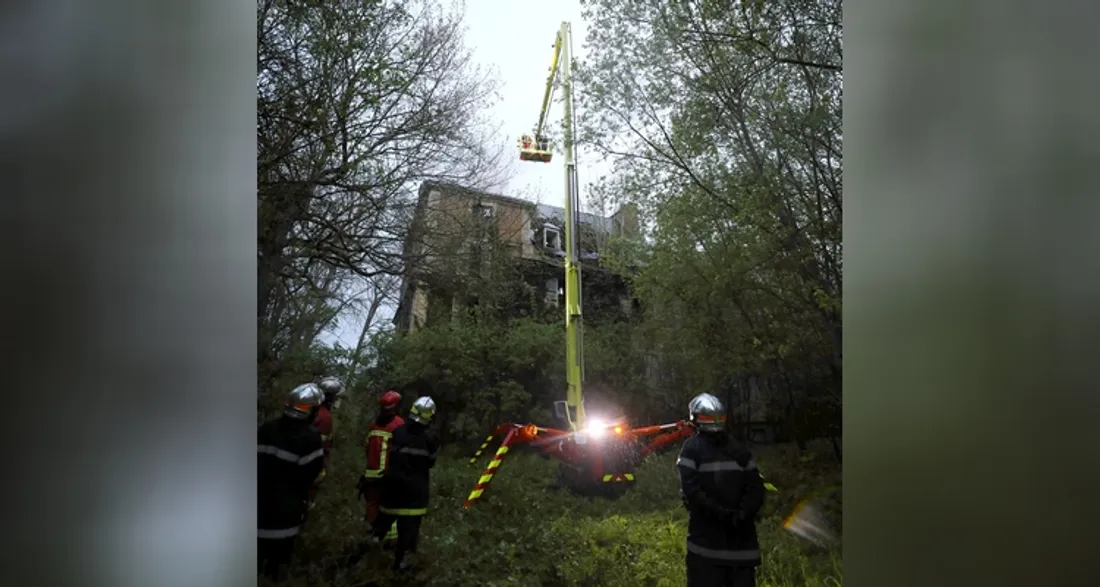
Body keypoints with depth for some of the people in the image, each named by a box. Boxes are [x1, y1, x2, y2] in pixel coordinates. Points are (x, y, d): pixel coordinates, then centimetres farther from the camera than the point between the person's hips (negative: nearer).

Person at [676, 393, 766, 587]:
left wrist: (744, 512, -12)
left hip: (740, 531, 5)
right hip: (706, 535, -5)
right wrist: (719, 512, -21)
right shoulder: (692, 449, -3)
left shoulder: (738, 450, 14)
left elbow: (756, 486, 6)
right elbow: (690, 489, -13)